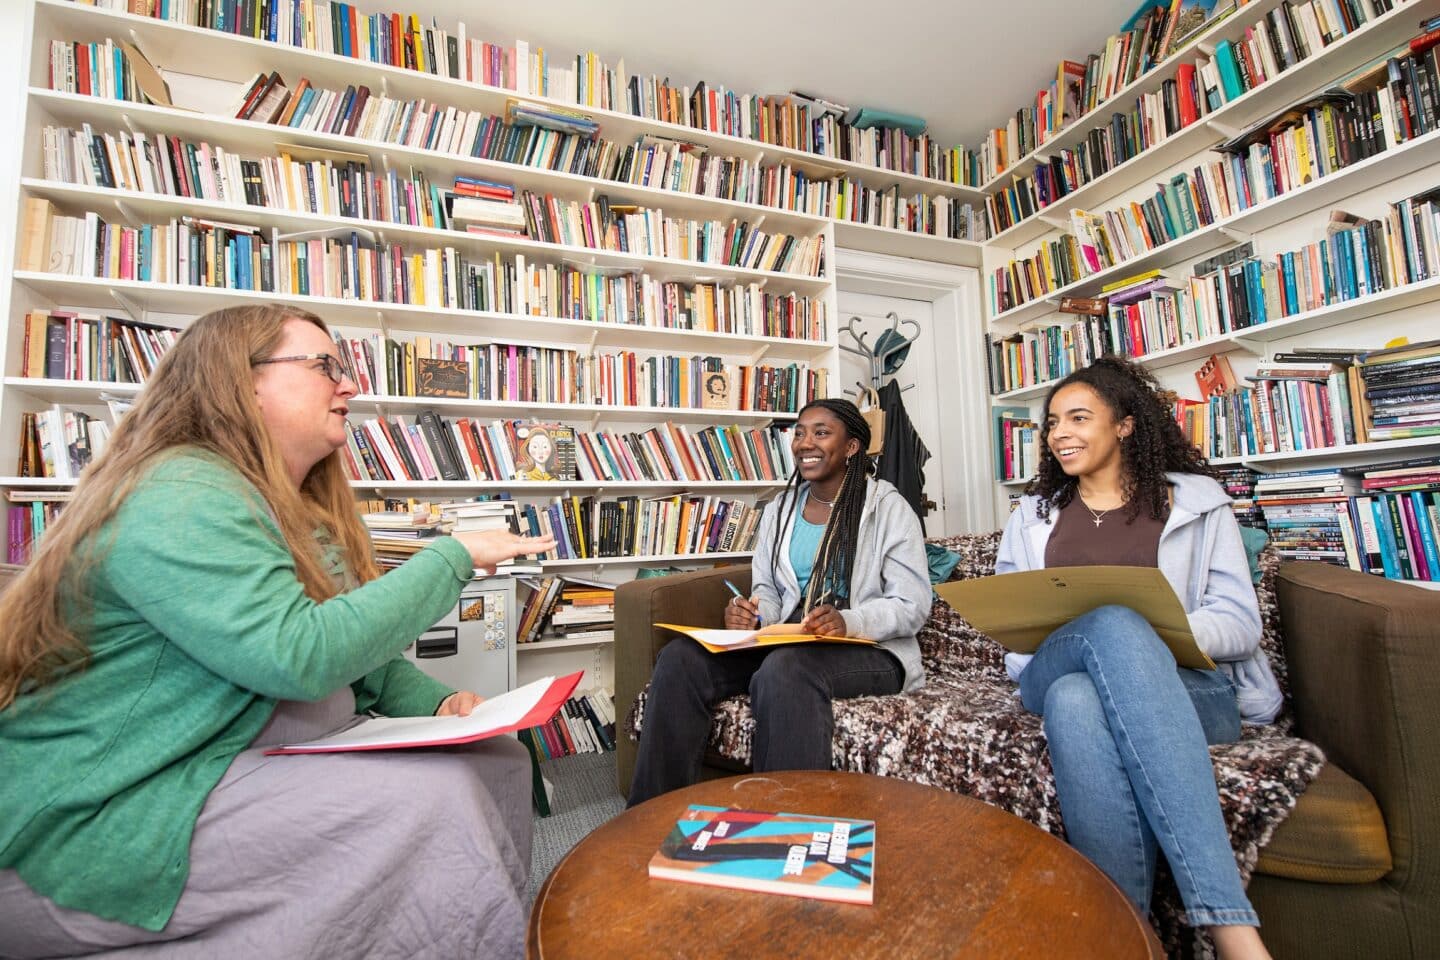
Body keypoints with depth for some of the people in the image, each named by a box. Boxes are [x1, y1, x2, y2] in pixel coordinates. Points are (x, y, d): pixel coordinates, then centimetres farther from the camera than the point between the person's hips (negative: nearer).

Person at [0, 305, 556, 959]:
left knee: (497, 759, -5)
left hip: (262, 764, 9)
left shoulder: (302, 511, 10)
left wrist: (436, 703, -4)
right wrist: (452, 556, -22)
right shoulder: (180, 495, -19)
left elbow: (362, 655, 14)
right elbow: (299, 655, -31)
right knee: (432, 795, -25)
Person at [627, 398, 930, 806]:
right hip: (788, 644, 5)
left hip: (870, 649, -4)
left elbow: (913, 605, -7)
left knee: (785, 667, -38)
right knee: (680, 657, -18)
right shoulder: (778, 511, 13)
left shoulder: (888, 507, -3)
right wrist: (751, 615, -8)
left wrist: (848, 622, -25)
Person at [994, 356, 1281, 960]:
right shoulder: (1033, 514, 21)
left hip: (1186, 688, -1)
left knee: (1077, 702, -39)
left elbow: (1240, 623, 5)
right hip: (1056, 677, 2)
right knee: (1116, 624, -37)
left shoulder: (1197, 501, 15)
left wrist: (1161, 632, -17)